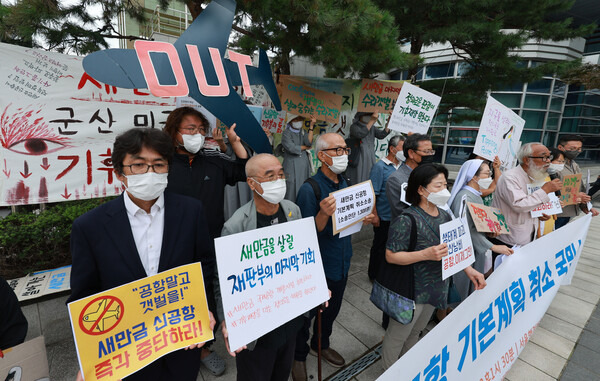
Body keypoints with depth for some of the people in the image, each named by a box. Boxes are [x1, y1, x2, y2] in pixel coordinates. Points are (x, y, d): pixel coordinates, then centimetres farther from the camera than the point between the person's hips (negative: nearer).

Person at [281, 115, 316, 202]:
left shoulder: (303, 132, 16)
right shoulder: (286, 133, 0)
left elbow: (309, 143, -3)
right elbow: (292, 148, -14)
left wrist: (311, 126, -7)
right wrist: (305, 147, 1)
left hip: (304, 167, 5)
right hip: (292, 167, -5)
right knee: (292, 191, -7)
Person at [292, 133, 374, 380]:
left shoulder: (345, 184, 2)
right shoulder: (310, 189, -23)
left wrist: (362, 220, -5)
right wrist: (323, 214, -38)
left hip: (341, 262, 7)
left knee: (332, 309, 26)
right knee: (306, 313, 14)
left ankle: (321, 344, 53)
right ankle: (299, 355, 41)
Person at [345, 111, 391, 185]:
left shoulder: (372, 127, 15)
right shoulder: (354, 126, -2)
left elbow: (382, 135, -2)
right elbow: (360, 134, -23)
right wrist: (372, 121, -22)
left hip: (370, 161, 5)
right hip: (358, 162, -5)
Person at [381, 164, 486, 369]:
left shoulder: (444, 216, 1)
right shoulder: (407, 220, -24)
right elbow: (390, 256, -24)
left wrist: (469, 269, 0)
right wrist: (426, 254, -31)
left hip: (435, 289, 8)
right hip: (412, 290, -8)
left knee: (415, 332, 27)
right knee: (397, 336, 11)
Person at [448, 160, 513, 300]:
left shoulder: (477, 195, 12)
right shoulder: (464, 197, -20)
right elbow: (468, 230, -24)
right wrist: (493, 247, -23)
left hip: (477, 251, 10)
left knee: (476, 289, 19)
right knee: (465, 289, 2)